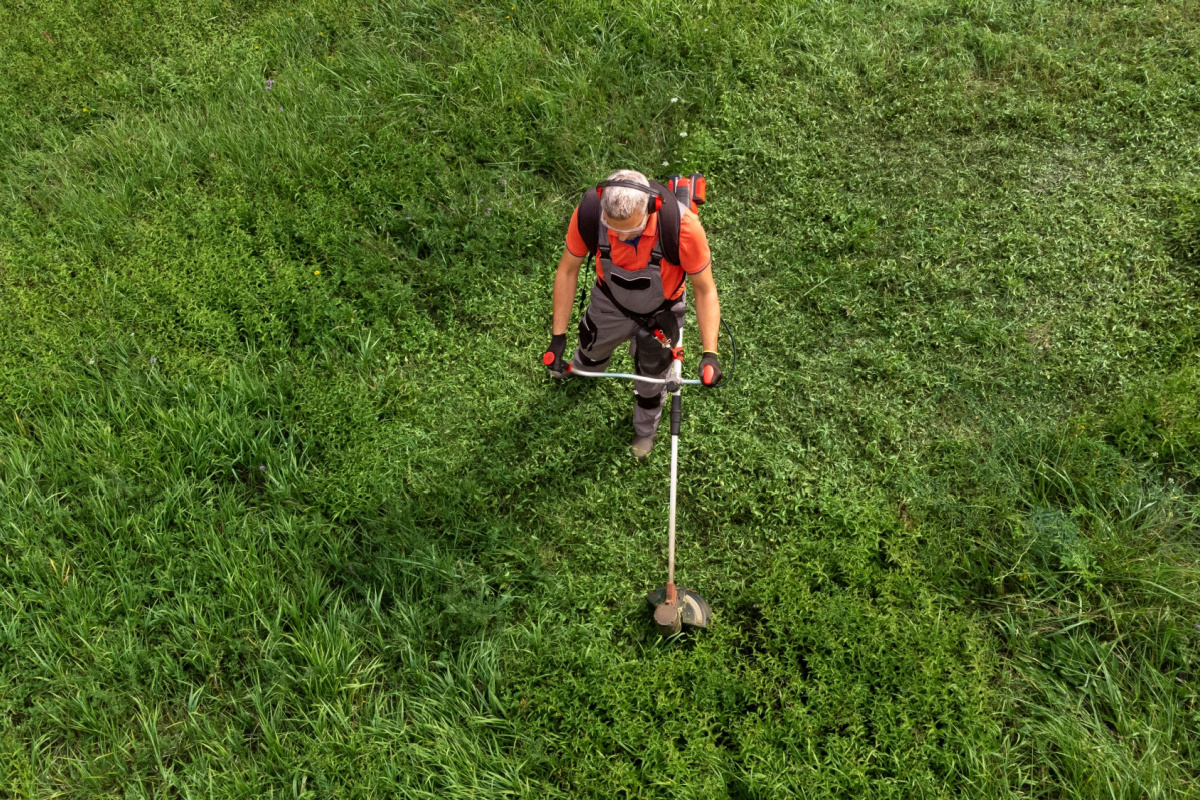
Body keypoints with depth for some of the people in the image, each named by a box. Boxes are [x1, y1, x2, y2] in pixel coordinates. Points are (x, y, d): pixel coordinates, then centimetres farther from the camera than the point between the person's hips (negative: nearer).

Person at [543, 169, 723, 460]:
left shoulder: (683, 227, -42)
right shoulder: (588, 213, -36)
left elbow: (705, 289, -25)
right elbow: (568, 270, -17)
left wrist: (710, 353, -32)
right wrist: (558, 337, -15)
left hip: (660, 313, -2)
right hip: (610, 303, 2)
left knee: (651, 378, 20)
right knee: (591, 348, 30)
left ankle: (645, 431, 55)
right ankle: (580, 370, 70)